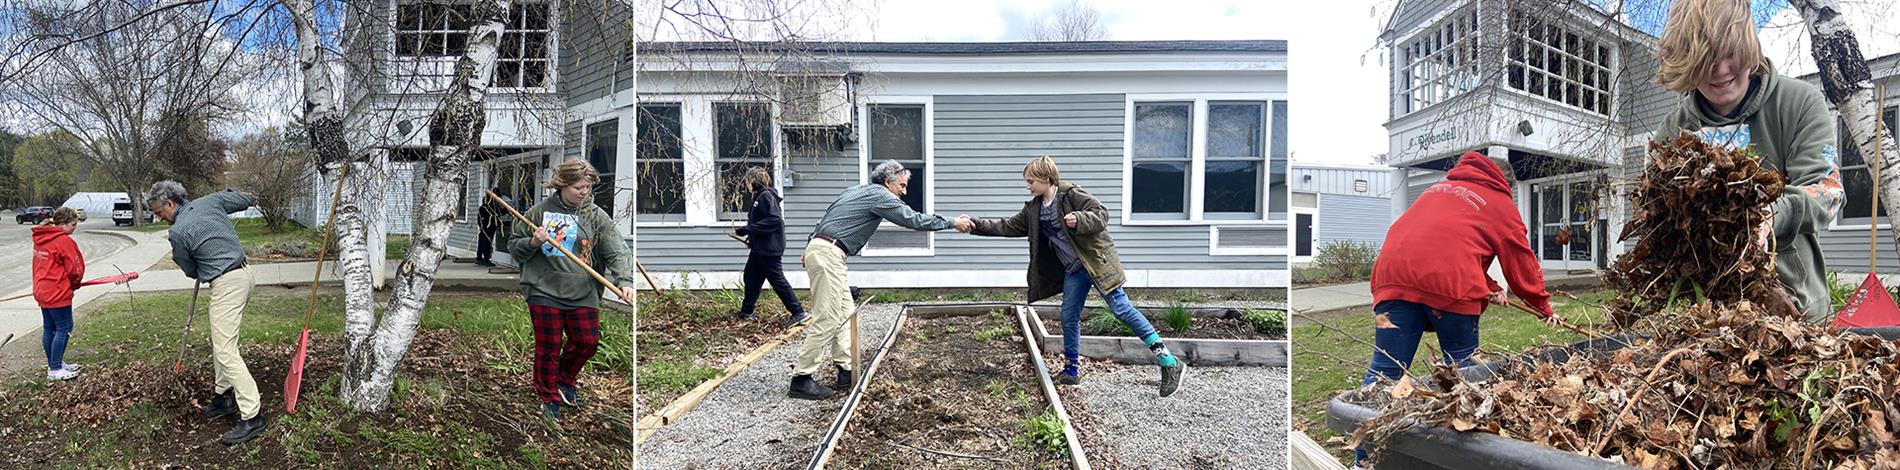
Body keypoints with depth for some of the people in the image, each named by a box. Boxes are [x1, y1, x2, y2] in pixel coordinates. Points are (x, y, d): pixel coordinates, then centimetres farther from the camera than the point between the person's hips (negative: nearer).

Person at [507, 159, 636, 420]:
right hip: (544, 291, -1)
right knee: (549, 347, 4)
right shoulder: (540, 211, 1)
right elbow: (514, 248, 9)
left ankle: (566, 379, 37)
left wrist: (624, 282, -26)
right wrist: (533, 243, -13)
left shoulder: (597, 217, 0)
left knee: (588, 342, 6)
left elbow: (617, 252, -10)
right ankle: (549, 398, 24)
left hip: (583, 294, 2)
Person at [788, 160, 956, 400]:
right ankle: (801, 379, -7)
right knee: (827, 319, -10)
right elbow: (913, 220, -8)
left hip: (820, 249, 10)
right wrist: (951, 223, -1)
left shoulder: (858, 191, 22)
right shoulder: (879, 195, -6)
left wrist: (812, 250, 22)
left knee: (845, 313, 11)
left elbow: (828, 216, 23)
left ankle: (846, 372, 13)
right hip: (828, 254, -10)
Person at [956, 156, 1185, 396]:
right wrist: (975, 225, 5)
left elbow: (1101, 214, -13)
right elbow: (1009, 226, 13)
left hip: (1096, 263, -8)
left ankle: (1170, 363, -7)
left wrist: (1079, 220, -32)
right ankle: (1072, 370, 25)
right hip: (1073, 270, 8)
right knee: (1069, 317, 9)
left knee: (1122, 310, -11)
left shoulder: (1071, 194, -11)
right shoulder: (1033, 209, 10)